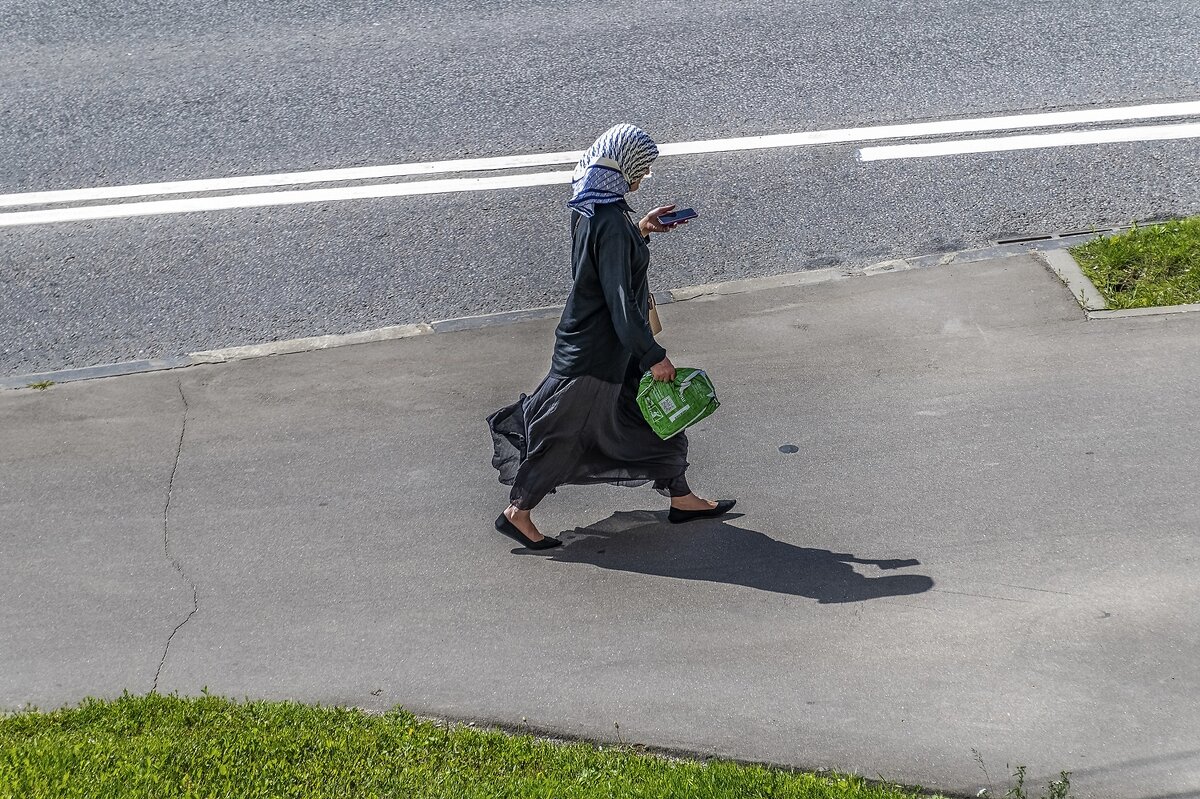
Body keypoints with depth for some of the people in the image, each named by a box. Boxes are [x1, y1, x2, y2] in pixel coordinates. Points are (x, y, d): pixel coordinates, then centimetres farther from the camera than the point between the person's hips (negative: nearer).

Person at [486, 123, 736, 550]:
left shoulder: (589, 205, 0)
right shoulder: (611, 223, -28)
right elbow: (618, 298, -27)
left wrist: (640, 230, 14)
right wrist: (653, 355, -20)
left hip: (598, 335, 10)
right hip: (598, 346, -10)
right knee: (566, 430, 5)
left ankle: (681, 498, 34)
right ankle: (517, 512, 19)